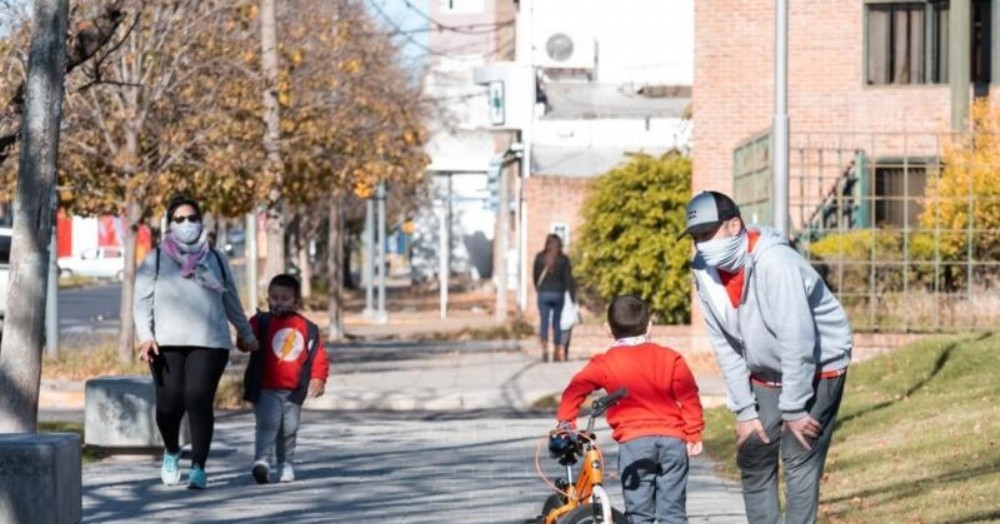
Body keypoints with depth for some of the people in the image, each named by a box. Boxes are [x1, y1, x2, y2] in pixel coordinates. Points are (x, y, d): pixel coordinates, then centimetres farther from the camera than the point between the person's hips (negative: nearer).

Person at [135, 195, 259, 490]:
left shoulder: (215, 259, 17)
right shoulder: (156, 260, 10)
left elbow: (231, 301, 26)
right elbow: (142, 300, 4)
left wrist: (246, 334, 32)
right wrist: (145, 336, -10)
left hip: (208, 344, 1)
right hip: (167, 344, -1)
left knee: (199, 401, -12)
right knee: (169, 403, -4)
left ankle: (198, 467, -6)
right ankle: (171, 452, 26)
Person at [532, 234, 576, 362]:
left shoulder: (540, 257, -1)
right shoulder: (563, 259, -3)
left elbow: (535, 275, 7)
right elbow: (568, 278, -3)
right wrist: (573, 297, 2)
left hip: (544, 293, 0)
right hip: (559, 294, 0)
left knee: (544, 321, -1)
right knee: (556, 322, 9)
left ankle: (544, 349, -18)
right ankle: (557, 352, 12)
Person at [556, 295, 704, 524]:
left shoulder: (604, 364, 3)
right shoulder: (670, 359, 6)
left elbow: (576, 389, -2)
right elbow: (689, 398, 3)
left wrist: (565, 421, 5)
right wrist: (694, 435, 7)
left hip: (633, 442, -2)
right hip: (672, 440, 2)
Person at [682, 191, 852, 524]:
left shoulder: (775, 262, -29)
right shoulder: (706, 273, -8)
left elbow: (798, 339, -28)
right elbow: (726, 347, -2)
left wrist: (794, 409, -23)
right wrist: (744, 410, -5)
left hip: (818, 369, -7)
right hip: (766, 375, 7)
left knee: (799, 460, -12)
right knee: (752, 458, 6)